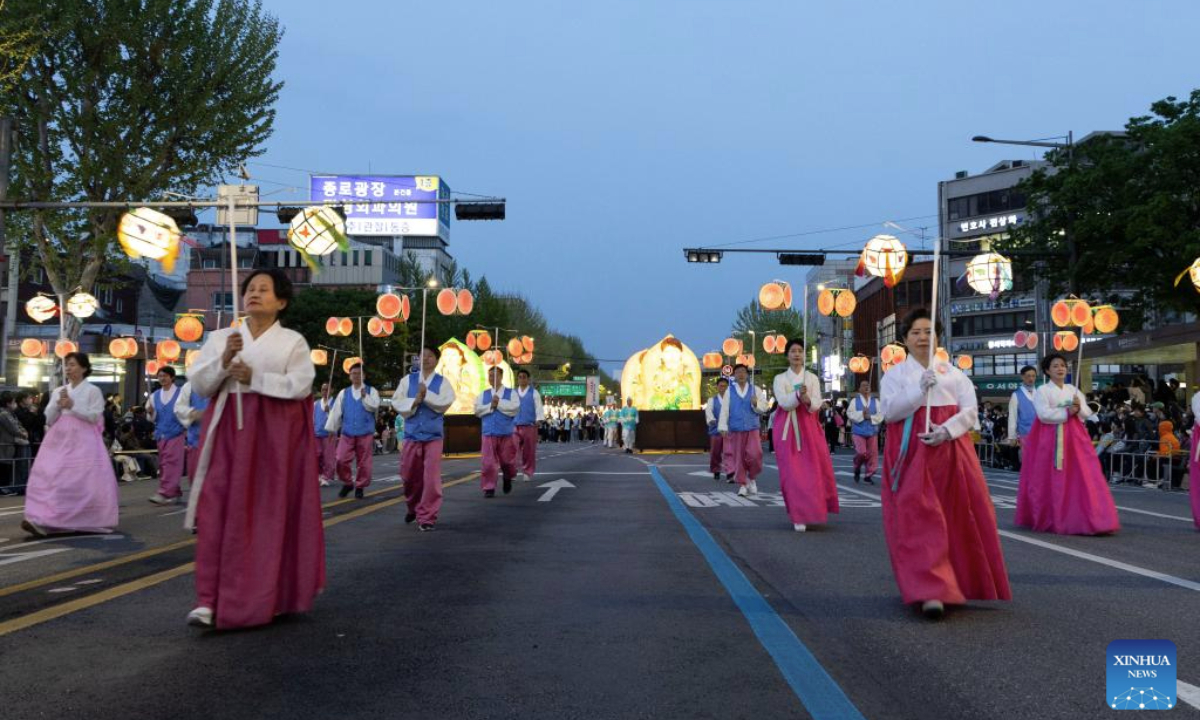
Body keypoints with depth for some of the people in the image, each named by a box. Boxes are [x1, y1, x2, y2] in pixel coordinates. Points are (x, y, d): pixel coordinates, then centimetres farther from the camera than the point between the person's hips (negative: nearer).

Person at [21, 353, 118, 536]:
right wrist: (58, 405, -5)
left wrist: (72, 406, -14)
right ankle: (42, 522, -6)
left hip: (83, 442, -5)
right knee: (49, 477, -5)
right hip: (59, 441, 5)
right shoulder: (58, 392, 15)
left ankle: (85, 522, -2)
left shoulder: (93, 391, 0)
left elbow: (94, 417, -9)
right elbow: (49, 420, 11)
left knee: (84, 481, -8)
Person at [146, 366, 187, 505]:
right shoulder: (154, 396, 10)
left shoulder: (180, 394, -3)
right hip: (160, 435, 6)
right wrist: (150, 413, -9)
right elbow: (152, 419, 12)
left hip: (176, 434, -6)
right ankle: (174, 492, 17)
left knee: (171, 464, -12)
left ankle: (164, 493, -17)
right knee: (163, 465, 8)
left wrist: (186, 429, -8)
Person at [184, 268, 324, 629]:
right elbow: (199, 384, 5)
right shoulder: (220, 337, 12)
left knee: (273, 513, 2)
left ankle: (270, 597, 14)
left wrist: (255, 377, -14)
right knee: (220, 512, -7)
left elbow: (301, 385, -8)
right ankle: (210, 600, -8)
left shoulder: (293, 341, 4)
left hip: (275, 434, -2)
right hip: (229, 430, 2)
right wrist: (224, 361, -11)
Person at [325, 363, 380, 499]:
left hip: (366, 434, -1)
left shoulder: (371, 391, 6)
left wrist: (364, 396, -22)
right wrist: (331, 429, 5)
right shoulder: (344, 393, 11)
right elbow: (336, 412, 8)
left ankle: (360, 487, 16)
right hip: (347, 434, 2)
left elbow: (374, 406, -10)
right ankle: (347, 483, 14)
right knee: (341, 461, -7)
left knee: (364, 463, 2)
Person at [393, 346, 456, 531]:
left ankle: (427, 517, 1)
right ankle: (413, 508, 38)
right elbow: (396, 402, 1)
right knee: (409, 476, 12)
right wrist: (414, 401, -14)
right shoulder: (408, 379, 7)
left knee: (431, 478, -8)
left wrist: (426, 395, -16)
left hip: (433, 435, -2)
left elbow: (446, 402, -11)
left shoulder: (442, 382, 3)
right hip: (412, 433, 2)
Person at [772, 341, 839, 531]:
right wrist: (798, 395, -30)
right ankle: (798, 516, -2)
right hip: (787, 429, -1)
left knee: (815, 469, -4)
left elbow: (817, 404, -3)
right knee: (792, 472, -6)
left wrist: (807, 400, -26)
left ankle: (814, 509, 18)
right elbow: (784, 403, -10)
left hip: (808, 427, 2)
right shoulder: (780, 379, 5)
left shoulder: (812, 378, 9)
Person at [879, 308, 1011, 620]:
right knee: (920, 519, -12)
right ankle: (931, 591, -15)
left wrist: (947, 430, -14)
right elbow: (889, 411, -7)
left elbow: (970, 409, 4)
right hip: (912, 454, -3)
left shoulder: (953, 372, 14)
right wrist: (920, 389, -18)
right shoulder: (895, 373, 8)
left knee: (959, 518, 4)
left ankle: (963, 582, 24)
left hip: (951, 449, 3)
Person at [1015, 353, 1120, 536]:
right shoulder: (1042, 391, -2)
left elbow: (1087, 413, 8)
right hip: (1050, 439, -5)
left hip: (1074, 438, 5)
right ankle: (1050, 520, 6)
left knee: (1082, 477, -2)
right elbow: (1044, 414, -16)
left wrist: (1079, 408, -13)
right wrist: (1067, 412, -15)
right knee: (1051, 481, -3)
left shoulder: (1073, 390, 14)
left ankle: (1089, 519, 3)